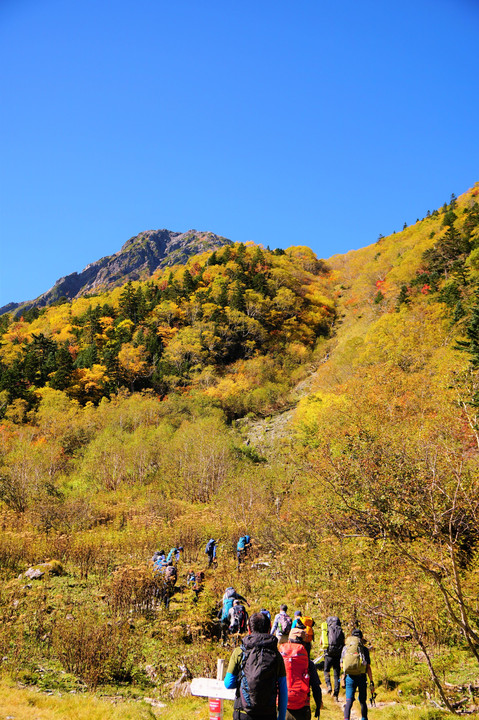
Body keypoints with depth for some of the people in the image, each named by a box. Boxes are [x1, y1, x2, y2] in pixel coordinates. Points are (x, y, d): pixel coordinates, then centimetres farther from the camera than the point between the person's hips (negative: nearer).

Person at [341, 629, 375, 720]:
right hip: (362, 677, -1)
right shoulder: (364, 649, 1)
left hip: (350, 677, 1)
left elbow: (342, 665, 12)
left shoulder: (345, 648, 8)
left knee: (349, 702, 1)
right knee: (362, 701, 17)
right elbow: (368, 668, -3)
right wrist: (371, 682, 2)